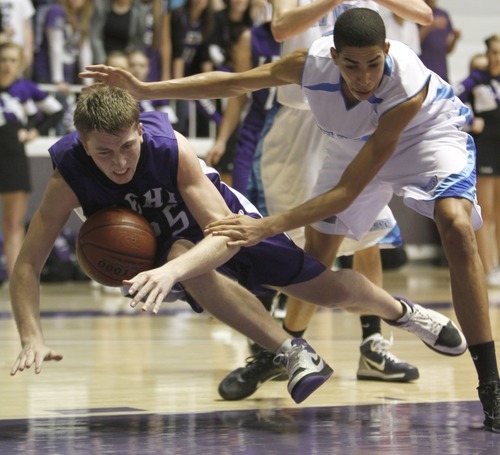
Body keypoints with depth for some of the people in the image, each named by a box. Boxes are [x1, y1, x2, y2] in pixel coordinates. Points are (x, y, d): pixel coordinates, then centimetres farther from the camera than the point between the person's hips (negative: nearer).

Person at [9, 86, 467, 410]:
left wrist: (172, 270, -59)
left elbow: (226, 235, -40)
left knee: (333, 289, 1)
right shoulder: (68, 177, -32)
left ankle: (400, 311, 38)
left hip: (231, 221, 0)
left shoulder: (171, 147, -35)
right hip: (172, 247, 0)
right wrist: (32, 339, -46)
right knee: (186, 258, -38)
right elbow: (27, 265, -30)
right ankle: (294, 353, -28)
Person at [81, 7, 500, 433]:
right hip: (355, 140, 5)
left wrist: (266, 227, -46)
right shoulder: (313, 61, -32)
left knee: (457, 224, -29)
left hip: (429, 131, -5)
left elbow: (347, 192, -40)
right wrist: (144, 90, -19)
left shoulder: (408, 86, -42)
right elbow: (232, 83, -14)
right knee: (317, 246, 7)